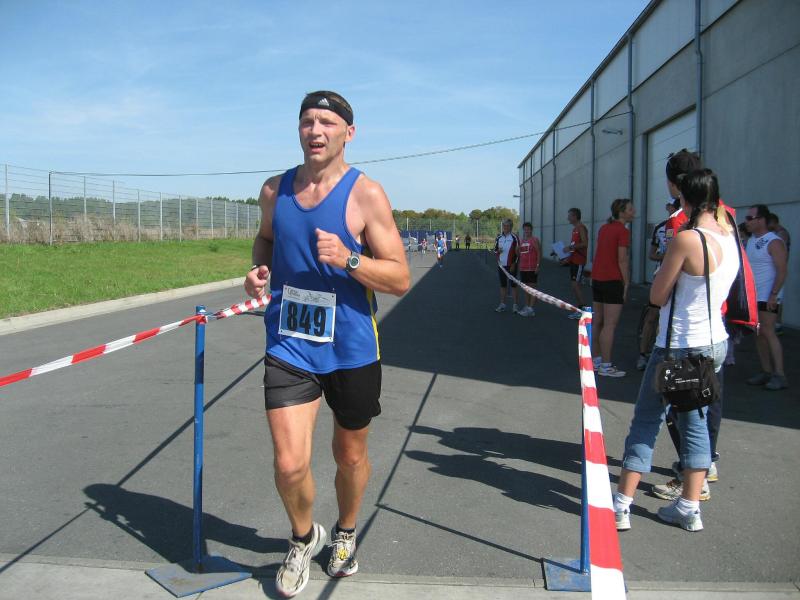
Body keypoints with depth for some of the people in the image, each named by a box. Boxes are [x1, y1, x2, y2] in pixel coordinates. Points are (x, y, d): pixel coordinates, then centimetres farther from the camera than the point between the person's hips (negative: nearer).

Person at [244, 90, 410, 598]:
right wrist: (259, 269, 1)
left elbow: (400, 280, -11)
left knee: (351, 455, 17)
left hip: (351, 350, -2)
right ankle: (304, 538, 28)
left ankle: (346, 534, 47)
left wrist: (348, 260, -28)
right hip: (289, 346, 2)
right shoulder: (275, 190, 2)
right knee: (289, 465, -5)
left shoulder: (366, 194, -10)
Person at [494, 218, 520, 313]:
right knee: (503, 285, 10)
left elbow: (517, 253, -6)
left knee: (513, 284, -1)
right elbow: (495, 251, 15)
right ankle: (502, 305, 15)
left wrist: (514, 265, -12)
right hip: (501, 265, 5)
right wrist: (498, 251, -9)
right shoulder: (498, 238, 9)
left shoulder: (514, 238, -5)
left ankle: (515, 305, 4)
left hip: (511, 266, -5)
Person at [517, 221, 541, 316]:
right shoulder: (521, 241, 16)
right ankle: (526, 307, 20)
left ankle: (531, 309, -9)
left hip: (532, 268, -7)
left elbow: (539, 253, -10)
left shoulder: (534, 240, -5)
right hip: (523, 268, 7)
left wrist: (537, 265, -17)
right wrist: (519, 265, 13)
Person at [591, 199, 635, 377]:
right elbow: (622, 260, -15)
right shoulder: (623, 231, -11)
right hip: (612, 281, -9)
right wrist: (626, 284, -9)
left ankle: (596, 360, 20)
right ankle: (605, 366, -5)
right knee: (610, 325, -6)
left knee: (597, 323, 13)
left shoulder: (604, 228, 15)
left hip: (597, 279, 9)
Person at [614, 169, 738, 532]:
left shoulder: (686, 239, -20)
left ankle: (622, 505, 9)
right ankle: (689, 509, 22)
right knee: (696, 422, 16)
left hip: (680, 348, -7)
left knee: (646, 421, 4)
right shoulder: (730, 236, 2)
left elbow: (657, 296, -13)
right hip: (715, 343, 7)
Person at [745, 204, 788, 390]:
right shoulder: (750, 240, 13)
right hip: (752, 296, 8)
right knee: (758, 334, 8)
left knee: (767, 332, -12)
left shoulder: (774, 242, -11)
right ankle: (766, 372, 15)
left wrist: (774, 295, -22)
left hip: (767, 296, -8)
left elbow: (782, 271, -15)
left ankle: (779, 375, -9)